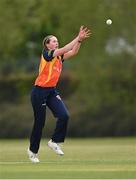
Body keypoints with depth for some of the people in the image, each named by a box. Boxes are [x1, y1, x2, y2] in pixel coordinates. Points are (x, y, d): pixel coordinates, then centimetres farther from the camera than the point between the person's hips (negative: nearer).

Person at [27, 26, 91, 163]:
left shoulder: (59, 57, 10)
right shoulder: (46, 54, -11)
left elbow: (73, 52, -4)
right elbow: (64, 49, -24)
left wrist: (80, 40, -17)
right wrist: (78, 38, -25)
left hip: (52, 91, 7)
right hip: (39, 91, -7)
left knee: (64, 115, -14)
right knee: (39, 122, 1)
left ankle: (54, 141, 3)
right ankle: (32, 150, 19)